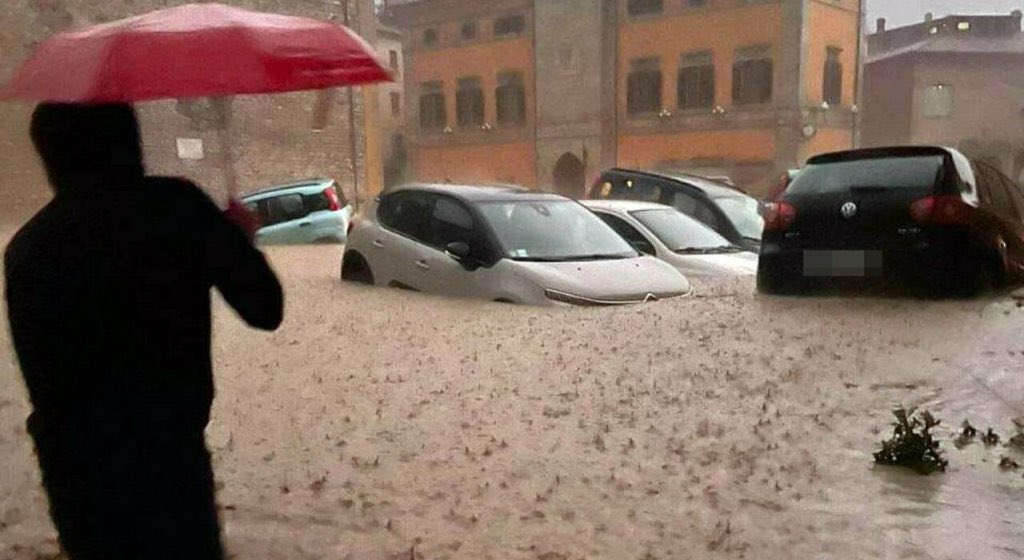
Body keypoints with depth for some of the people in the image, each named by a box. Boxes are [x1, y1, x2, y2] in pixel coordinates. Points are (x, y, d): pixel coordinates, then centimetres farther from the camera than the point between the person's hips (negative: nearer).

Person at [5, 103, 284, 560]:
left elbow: (41, 374, 10)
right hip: (165, 458, -5)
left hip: (73, 474, 5)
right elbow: (265, 309, -9)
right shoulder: (175, 207, -12)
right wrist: (240, 238, 8)